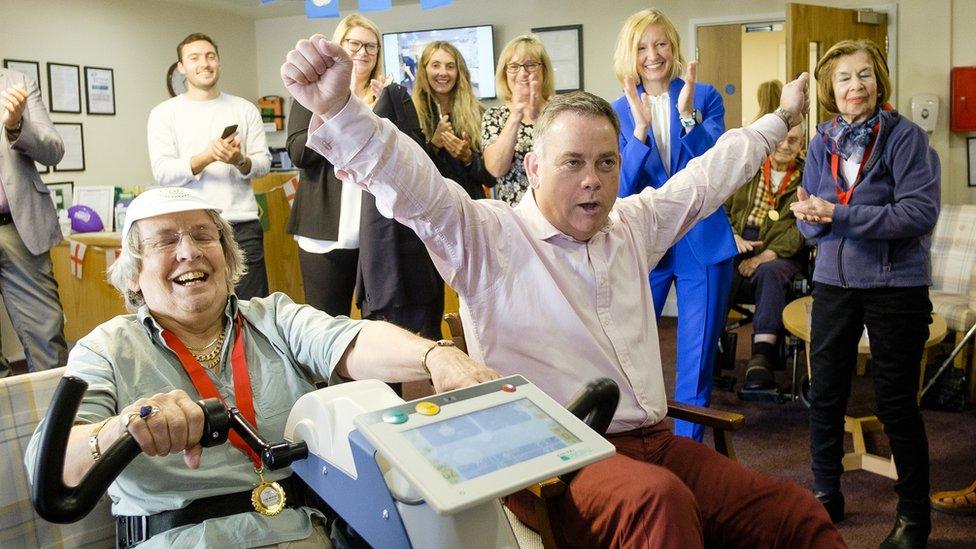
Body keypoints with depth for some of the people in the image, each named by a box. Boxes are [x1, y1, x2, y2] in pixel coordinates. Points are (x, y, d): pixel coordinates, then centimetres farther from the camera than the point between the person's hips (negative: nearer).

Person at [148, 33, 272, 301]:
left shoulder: (245, 109, 12)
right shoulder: (164, 113, 7)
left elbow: (264, 163, 8)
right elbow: (163, 172, -4)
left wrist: (240, 160, -14)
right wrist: (208, 157, -18)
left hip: (242, 226, 2)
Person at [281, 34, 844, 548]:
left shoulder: (633, 225, 17)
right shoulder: (488, 236, -2)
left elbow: (709, 175, 30)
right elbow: (414, 187, -17)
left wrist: (781, 116, 41)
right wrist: (336, 109, -33)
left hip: (654, 442, 6)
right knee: (659, 499, -36)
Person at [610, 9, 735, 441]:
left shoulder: (705, 97, 0)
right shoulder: (619, 111, 2)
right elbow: (622, 187, -7)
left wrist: (688, 115, -23)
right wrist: (640, 127, -20)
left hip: (703, 243, 0)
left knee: (697, 362, 7)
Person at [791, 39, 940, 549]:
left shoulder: (906, 137, -9)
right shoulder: (822, 143, 5)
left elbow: (919, 213, -19)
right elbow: (810, 221, 7)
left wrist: (838, 214, -23)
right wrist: (810, 215, -17)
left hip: (895, 284, -4)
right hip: (834, 281, 4)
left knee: (896, 404, 4)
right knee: (824, 394, 10)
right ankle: (826, 495, 29)